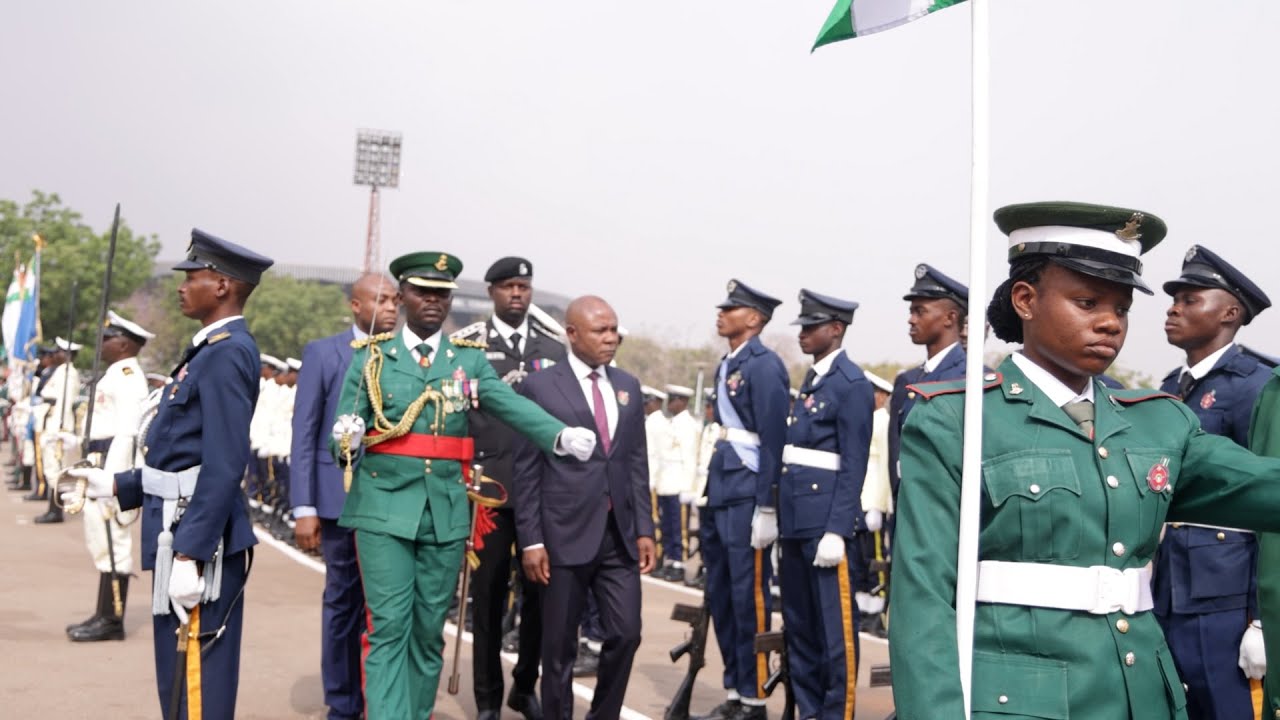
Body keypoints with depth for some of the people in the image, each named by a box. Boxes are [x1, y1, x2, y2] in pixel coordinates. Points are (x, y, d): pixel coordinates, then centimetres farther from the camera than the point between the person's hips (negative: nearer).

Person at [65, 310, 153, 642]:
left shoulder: (128, 376, -14)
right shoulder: (116, 374, 18)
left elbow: (126, 432, -22)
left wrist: (110, 476, -25)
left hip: (114, 461, -11)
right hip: (101, 462, 11)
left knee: (113, 539, -5)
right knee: (102, 539, 16)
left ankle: (112, 620, 1)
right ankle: (105, 615, 25)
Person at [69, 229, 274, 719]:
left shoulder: (227, 353, -16)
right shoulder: (212, 349, 15)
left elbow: (224, 465, -23)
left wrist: (189, 553, -24)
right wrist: (118, 484, 23)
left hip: (198, 535, -10)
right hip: (184, 527, 10)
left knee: (195, 679, -2)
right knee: (180, 676, 19)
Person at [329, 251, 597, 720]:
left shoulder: (470, 358, 7)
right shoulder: (371, 355, 4)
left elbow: (512, 406, -10)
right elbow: (341, 440, 3)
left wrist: (562, 436, -28)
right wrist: (346, 440, -22)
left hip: (445, 511, 2)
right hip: (383, 507, -2)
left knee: (429, 631, 10)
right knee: (389, 628, -6)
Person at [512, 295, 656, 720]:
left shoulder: (628, 387, 12)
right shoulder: (540, 387, -3)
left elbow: (638, 464, 13)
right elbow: (527, 471, -4)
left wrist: (644, 529, 7)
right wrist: (531, 540, -9)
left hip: (619, 534, 4)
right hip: (565, 535, -4)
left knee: (626, 634, 3)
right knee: (560, 645, 5)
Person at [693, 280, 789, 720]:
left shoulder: (764, 365, -10)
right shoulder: (726, 366, 16)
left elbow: (774, 439, -15)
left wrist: (767, 508, -18)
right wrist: (707, 501, 18)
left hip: (747, 496, -9)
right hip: (720, 494, 9)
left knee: (748, 597, -1)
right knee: (720, 596, 13)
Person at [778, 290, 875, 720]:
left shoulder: (852, 384, -9)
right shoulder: (811, 381, 16)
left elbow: (853, 466, -14)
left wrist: (836, 532, -18)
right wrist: (782, 523, 15)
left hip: (827, 523, -9)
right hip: (796, 521, 9)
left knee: (834, 627, 1)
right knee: (798, 624, 15)